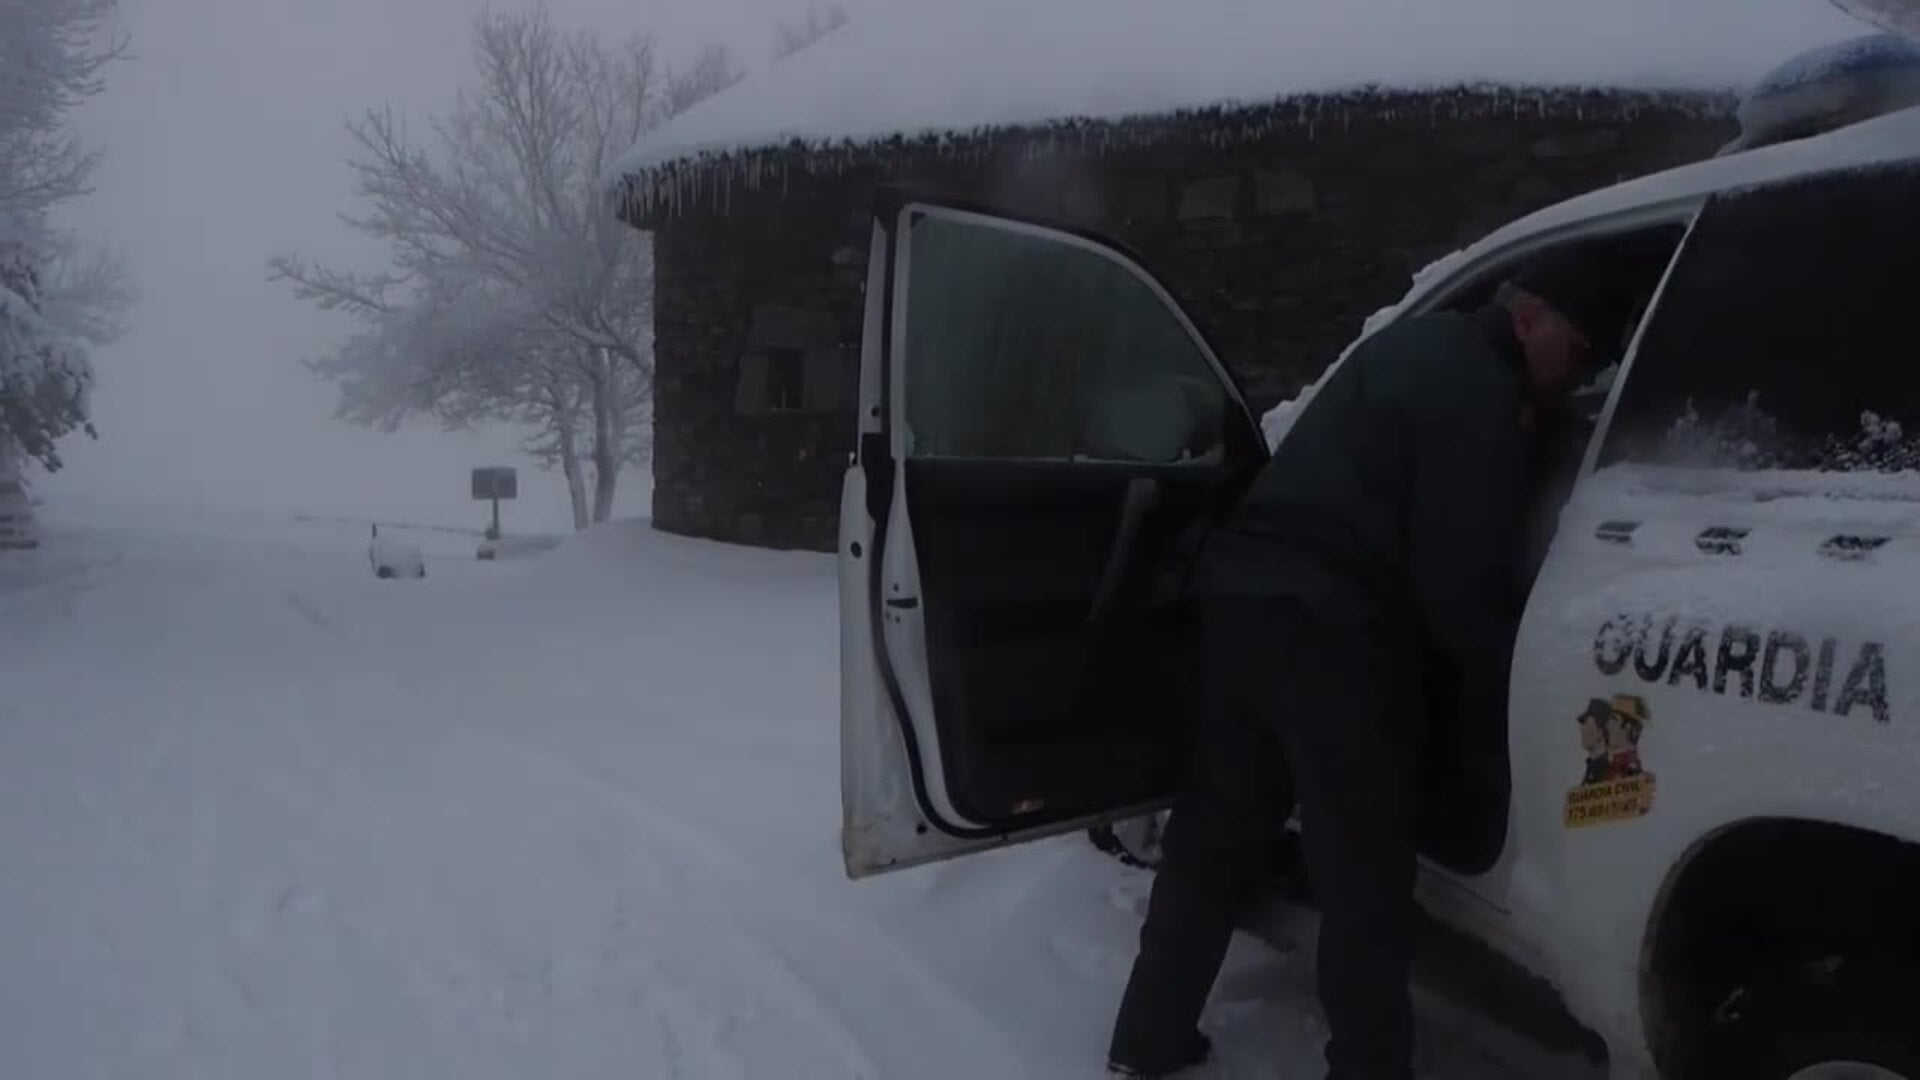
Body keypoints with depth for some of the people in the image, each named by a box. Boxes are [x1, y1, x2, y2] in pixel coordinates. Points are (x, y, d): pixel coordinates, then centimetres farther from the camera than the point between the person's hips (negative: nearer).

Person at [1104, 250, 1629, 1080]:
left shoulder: (1420, 346, 22)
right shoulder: (1480, 394, -8)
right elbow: (1460, 583, -11)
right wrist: (1504, 707, 1)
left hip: (1241, 592, 9)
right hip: (1332, 627, -9)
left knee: (1217, 836, 17)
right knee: (1364, 873, 3)